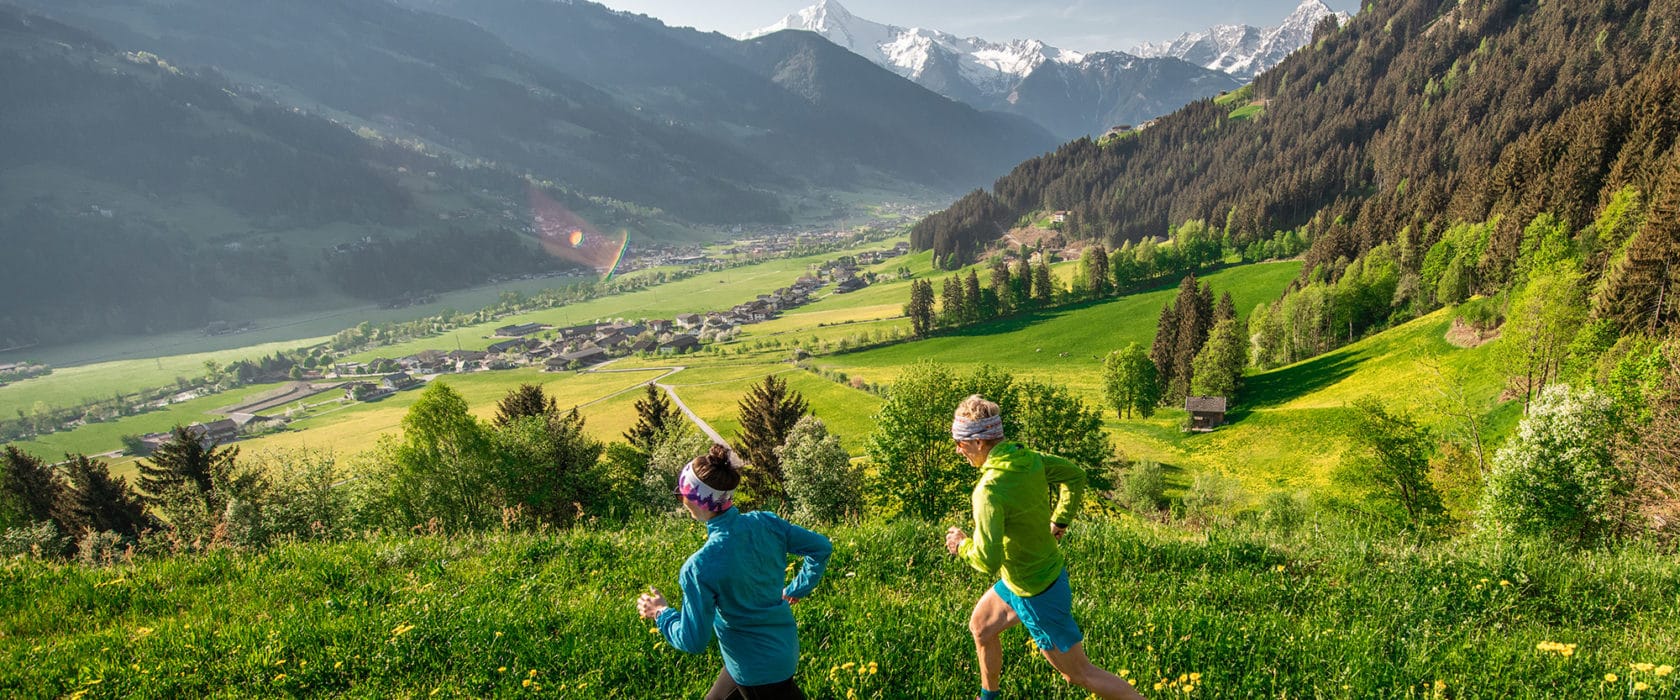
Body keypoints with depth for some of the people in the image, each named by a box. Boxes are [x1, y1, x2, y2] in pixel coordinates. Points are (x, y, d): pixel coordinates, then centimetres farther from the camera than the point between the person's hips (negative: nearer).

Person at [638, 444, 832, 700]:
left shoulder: (700, 567, -29)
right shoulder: (765, 523, -13)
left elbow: (693, 641, -22)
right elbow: (820, 547, -3)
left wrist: (661, 613, -4)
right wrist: (798, 589, 9)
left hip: (759, 668, -7)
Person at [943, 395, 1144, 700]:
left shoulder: (989, 491, -31)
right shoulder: (1027, 458, -7)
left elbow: (989, 562, -31)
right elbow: (1075, 475, 9)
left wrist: (962, 545, -12)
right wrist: (1059, 521, 10)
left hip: (1036, 594, -9)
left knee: (1082, 673, 7)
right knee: (980, 627, 26)